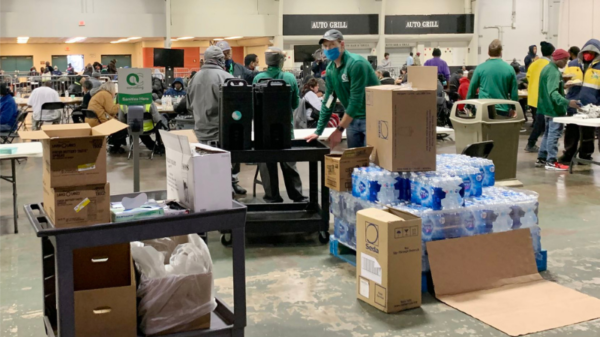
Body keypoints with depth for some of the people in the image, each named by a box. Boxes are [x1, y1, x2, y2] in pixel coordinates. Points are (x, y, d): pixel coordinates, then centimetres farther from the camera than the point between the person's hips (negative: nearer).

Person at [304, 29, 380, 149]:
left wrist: (339, 129, -19)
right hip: (352, 119, 7)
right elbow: (328, 101, 11)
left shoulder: (356, 64, -18)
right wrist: (318, 131, 7)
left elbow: (356, 100, -22)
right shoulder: (330, 69, 5)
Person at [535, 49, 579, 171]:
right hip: (555, 108, -10)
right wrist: (568, 102, -43)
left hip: (548, 107, 10)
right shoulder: (554, 72, -21)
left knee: (548, 133, 17)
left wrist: (562, 85, 33)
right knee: (554, 134, -5)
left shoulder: (547, 68, 11)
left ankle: (541, 158, 21)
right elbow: (553, 93, -33)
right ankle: (551, 162, -2)